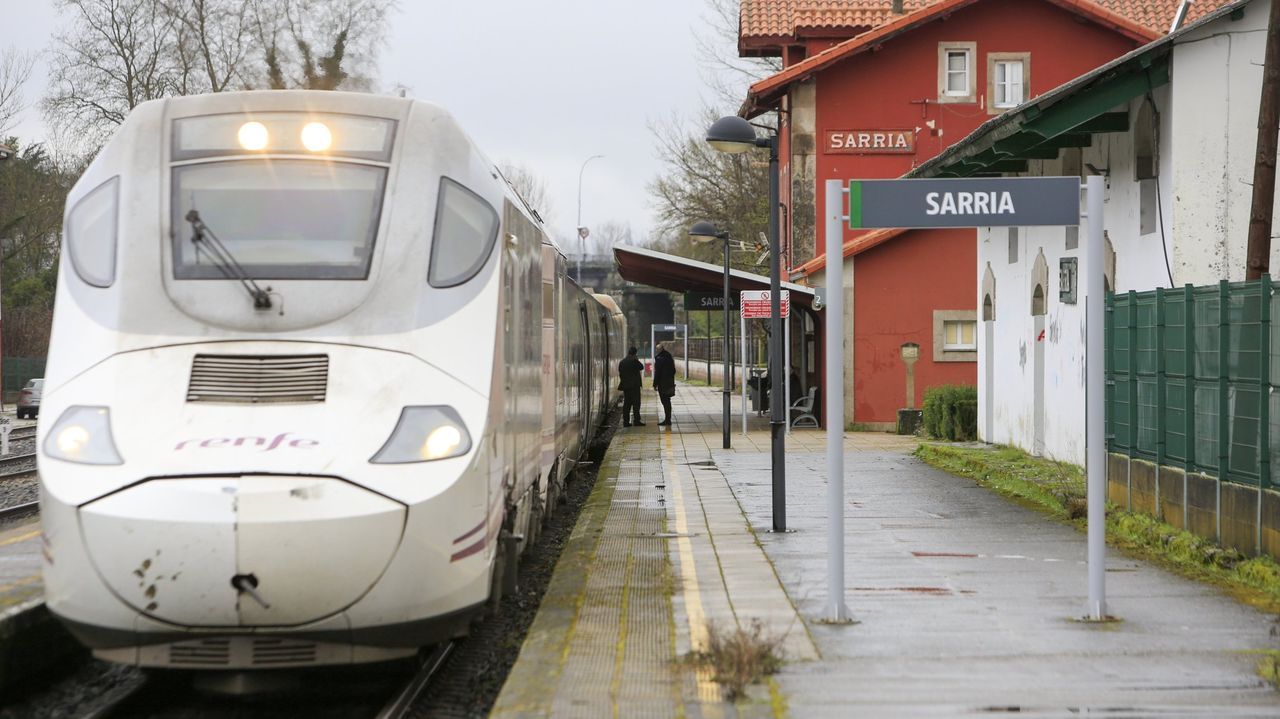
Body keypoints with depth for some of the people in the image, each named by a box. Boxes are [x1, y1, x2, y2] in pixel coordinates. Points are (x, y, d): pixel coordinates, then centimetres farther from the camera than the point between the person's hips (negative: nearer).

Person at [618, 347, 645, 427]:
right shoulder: (634, 361, -12)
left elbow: (620, 374, 12)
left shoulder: (621, 362, 8)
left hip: (625, 385, 6)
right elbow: (641, 367, 2)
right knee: (636, 403, -3)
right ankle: (636, 420, -6)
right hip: (634, 385, -6)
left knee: (626, 403, 8)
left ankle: (626, 421, 6)